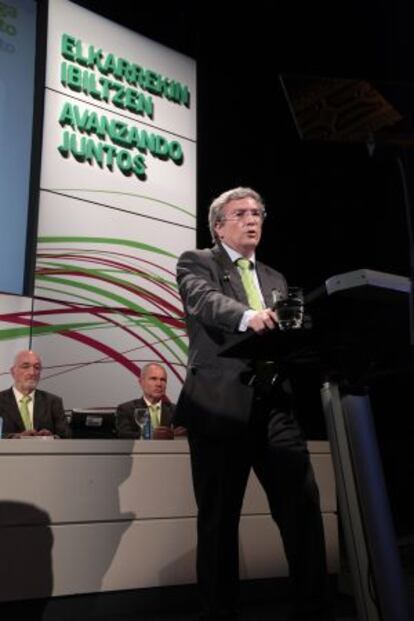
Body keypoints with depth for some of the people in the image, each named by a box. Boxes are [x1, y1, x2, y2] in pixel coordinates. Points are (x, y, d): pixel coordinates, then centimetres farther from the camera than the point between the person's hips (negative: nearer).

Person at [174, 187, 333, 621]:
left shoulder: (275, 279, 24)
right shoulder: (196, 262, 7)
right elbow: (205, 299, -15)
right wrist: (248, 316, -36)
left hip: (274, 405, 5)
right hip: (221, 404, -4)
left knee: (303, 506, 0)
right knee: (219, 518, 3)